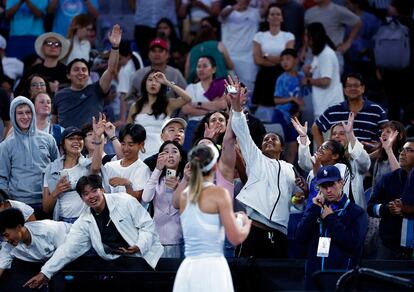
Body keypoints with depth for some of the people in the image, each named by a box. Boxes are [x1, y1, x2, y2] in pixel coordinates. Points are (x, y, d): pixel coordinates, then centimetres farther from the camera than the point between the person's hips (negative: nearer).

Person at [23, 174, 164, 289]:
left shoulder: (125, 201, -4)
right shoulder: (84, 222, 4)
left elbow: (147, 225, -2)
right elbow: (68, 248, 0)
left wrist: (139, 247, -20)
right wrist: (45, 273, -9)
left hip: (147, 256, -3)